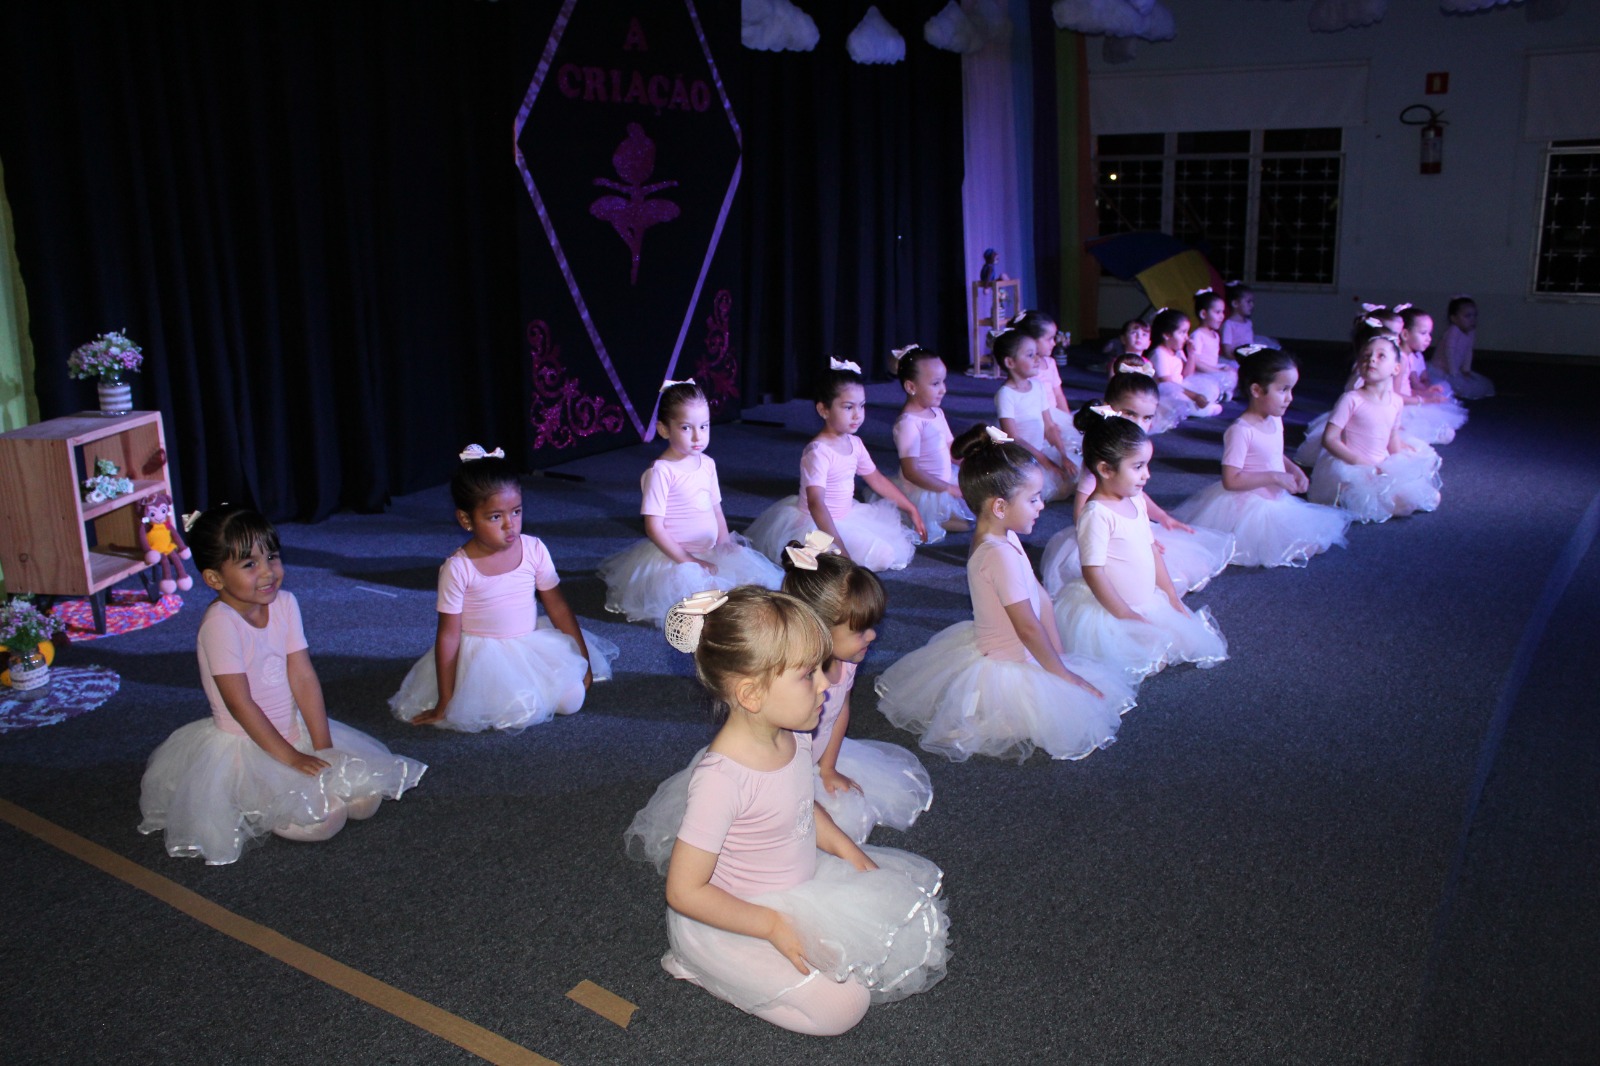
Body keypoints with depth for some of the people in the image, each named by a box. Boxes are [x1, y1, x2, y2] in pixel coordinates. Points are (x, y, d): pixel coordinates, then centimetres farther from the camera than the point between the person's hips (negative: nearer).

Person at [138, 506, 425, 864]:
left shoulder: (285, 603, -3)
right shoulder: (220, 622, -22)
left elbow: (304, 679, -4)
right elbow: (240, 704, -20)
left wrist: (323, 748, -9)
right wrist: (291, 757, -19)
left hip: (293, 730, 7)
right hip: (245, 745, -6)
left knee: (367, 797, -1)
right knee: (323, 820, -20)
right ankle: (253, 814, 7)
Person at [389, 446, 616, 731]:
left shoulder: (534, 550, -6)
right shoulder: (458, 568, -15)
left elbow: (558, 607, 3)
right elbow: (448, 635, -11)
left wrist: (583, 661, 3)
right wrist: (444, 704, -8)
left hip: (532, 644, 4)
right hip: (484, 656, -4)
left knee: (572, 699, -14)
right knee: (522, 713, -25)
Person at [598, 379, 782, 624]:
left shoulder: (707, 464, 5)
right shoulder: (661, 471, -17)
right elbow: (653, 527, -18)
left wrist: (725, 546, 1)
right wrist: (688, 561, -18)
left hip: (710, 553, 7)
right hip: (673, 557, -7)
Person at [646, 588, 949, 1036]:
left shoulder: (792, 736, -8)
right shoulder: (721, 778, -33)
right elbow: (684, 891, -27)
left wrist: (847, 849, 2)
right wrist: (773, 927, -22)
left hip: (800, 889, 8)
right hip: (738, 919, -8)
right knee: (841, 1006, -14)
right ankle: (704, 965, 3)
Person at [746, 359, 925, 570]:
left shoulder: (854, 444, 3)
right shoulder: (818, 452, -25)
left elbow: (877, 480, 17)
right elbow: (815, 503, -34)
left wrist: (911, 509, 19)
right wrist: (838, 547, -42)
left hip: (847, 517, 9)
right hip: (817, 524, -9)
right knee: (882, 555, -20)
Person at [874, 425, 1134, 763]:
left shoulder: (1003, 538, 3)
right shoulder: (1000, 554, -28)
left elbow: (1040, 598, 5)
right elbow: (1028, 627, -25)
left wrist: (1059, 655, 4)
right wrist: (1062, 673, -14)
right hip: (1007, 668, -10)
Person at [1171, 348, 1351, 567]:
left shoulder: (1276, 421, 4)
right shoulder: (1241, 430, -23)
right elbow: (1231, 480, -27)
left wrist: (1294, 470, 3)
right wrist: (1275, 477, -25)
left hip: (1275, 501, 9)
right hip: (1247, 506, -9)